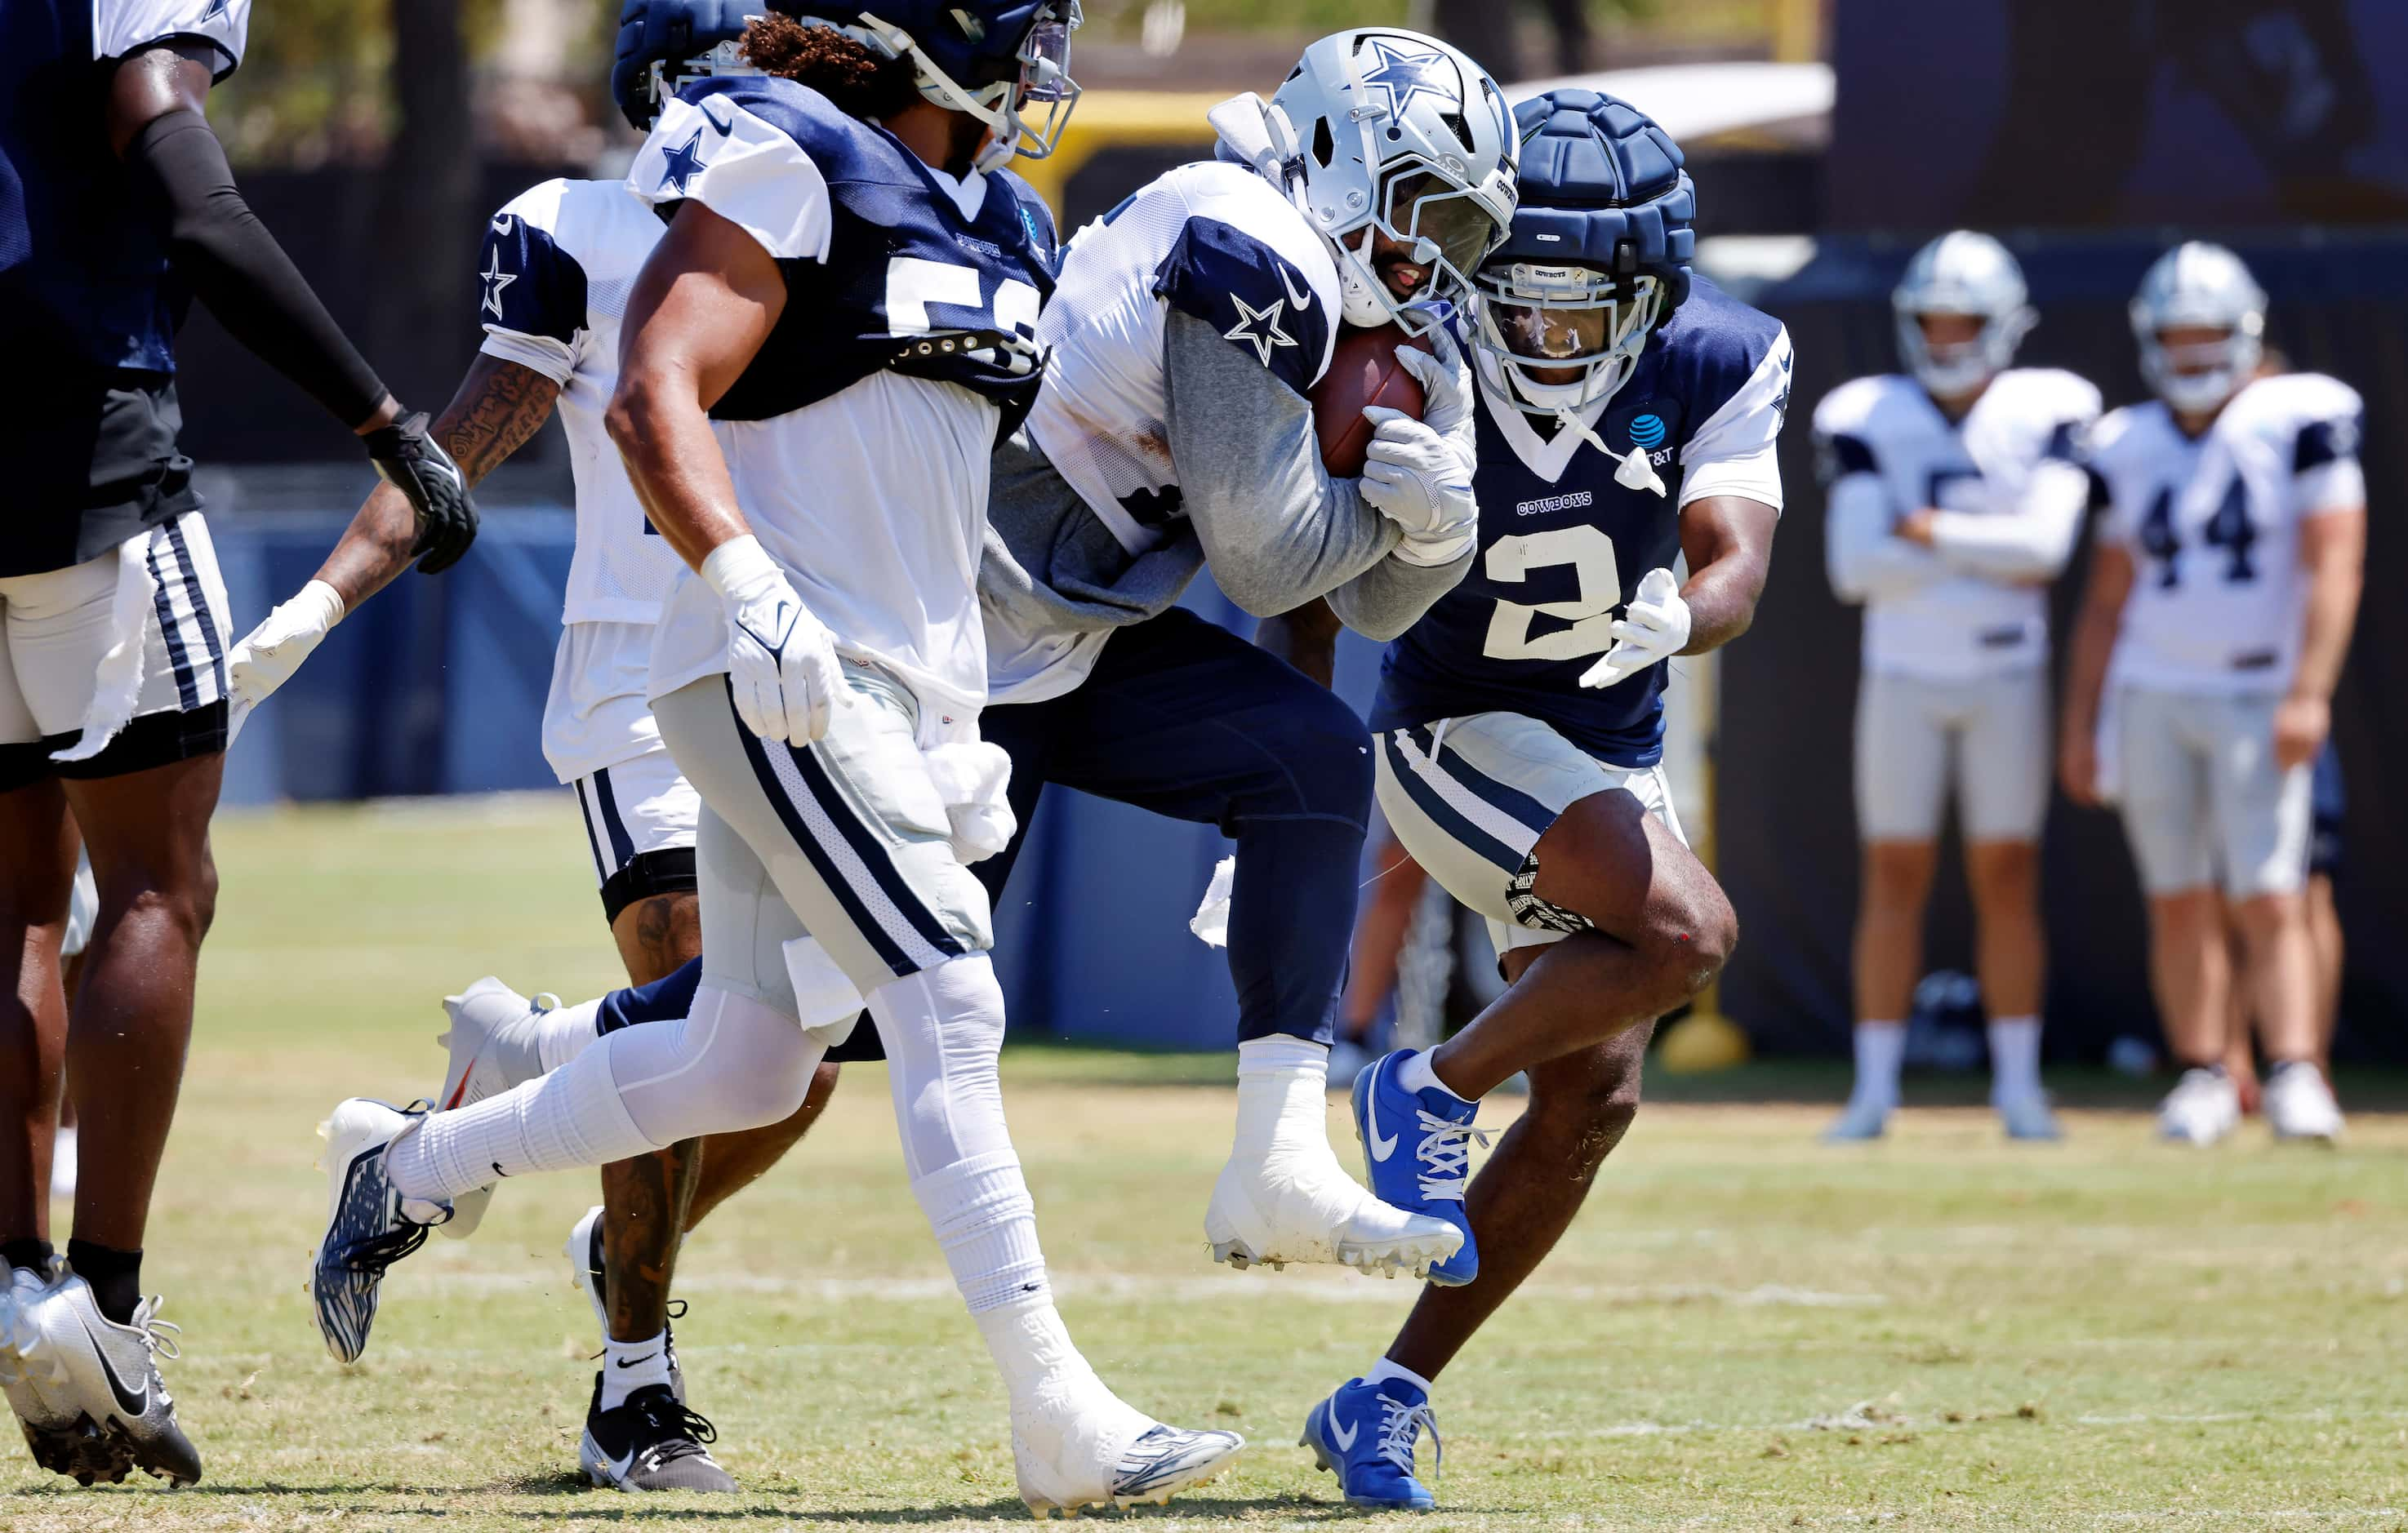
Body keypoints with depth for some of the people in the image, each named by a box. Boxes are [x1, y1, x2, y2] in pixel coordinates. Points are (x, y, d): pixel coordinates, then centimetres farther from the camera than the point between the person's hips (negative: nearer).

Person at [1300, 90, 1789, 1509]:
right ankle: (1431, 1092, -8)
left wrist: (1678, 617, -46)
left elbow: (1737, 567, -22)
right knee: (1686, 932, -28)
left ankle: (1393, 1394, 10)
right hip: (1461, 738, -5)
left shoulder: (1718, 364, -12)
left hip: (1616, 757, 5)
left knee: (1592, 1096, 1)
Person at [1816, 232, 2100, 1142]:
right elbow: (1856, 568, -13)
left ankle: (2018, 1084, 8)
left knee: (2008, 880, 2)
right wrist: (1988, 567, -14)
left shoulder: (2046, 415, -3)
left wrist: (1929, 532, -13)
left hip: (2008, 682, 0)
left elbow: (2046, 542, -17)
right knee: (1895, 879, 0)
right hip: (1903, 681, 0)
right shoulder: (1869, 421, -2)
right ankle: (1874, 1088, 2)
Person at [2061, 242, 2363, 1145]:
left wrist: (2309, 693, -19)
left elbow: (2335, 564, -11)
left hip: (2259, 698, -4)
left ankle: (2295, 1077, -13)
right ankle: (2202, 1079, 12)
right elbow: (2107, 596, 14)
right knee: (2180, 902, 5)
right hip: (2153, 696, 4)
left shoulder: (2299, 422, -5)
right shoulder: (2132, 447, 8)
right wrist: (2079, 722, 11)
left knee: (2268, 899, -12)